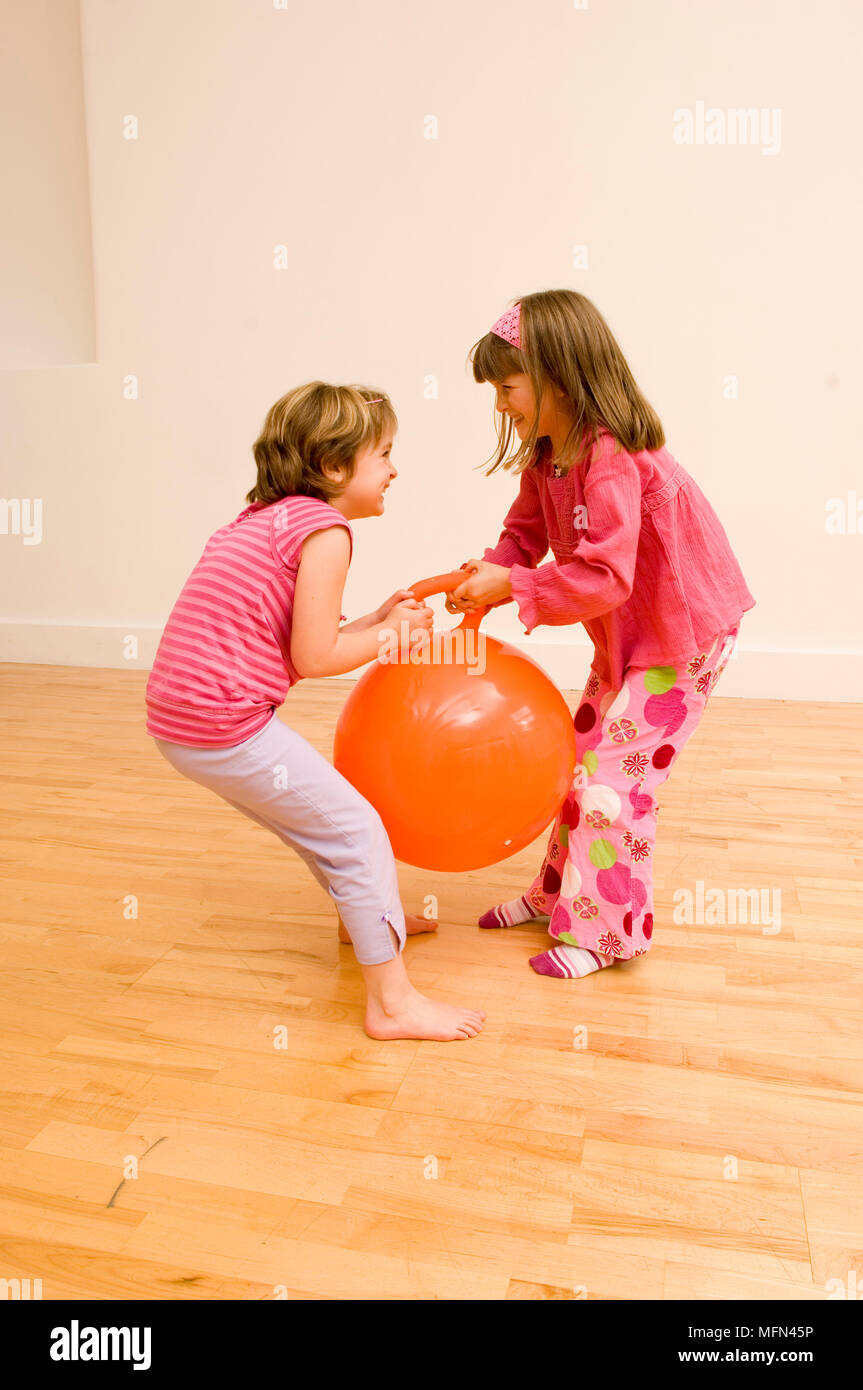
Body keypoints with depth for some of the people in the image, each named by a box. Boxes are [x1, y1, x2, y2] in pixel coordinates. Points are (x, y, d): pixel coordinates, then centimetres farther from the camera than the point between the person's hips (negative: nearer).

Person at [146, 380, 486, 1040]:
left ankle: (366, 914, 48)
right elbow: (312, 657, -14)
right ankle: (391, 1001, 7)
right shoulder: (325, 530, -12)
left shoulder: (267, 518, 17)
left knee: (316, 807, 26)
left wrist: (375, 622, 14)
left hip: (177, 714, 10)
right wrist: (389, 637, 1)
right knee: (357, 829, -2)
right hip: (225, 724, -10)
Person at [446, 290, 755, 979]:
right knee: (583, 756, 15)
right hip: (625, 634, 9)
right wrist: (488, 573, -14)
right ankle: (559, 892, 31)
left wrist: (512, 586, -31)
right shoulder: (547, 457, -1)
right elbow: (525, 532, 6)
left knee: (614, 774, -7)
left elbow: (604, 577, -36)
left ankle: (606, 930, 10)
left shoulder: (610, 458, -30)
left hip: (683, 634, -9)